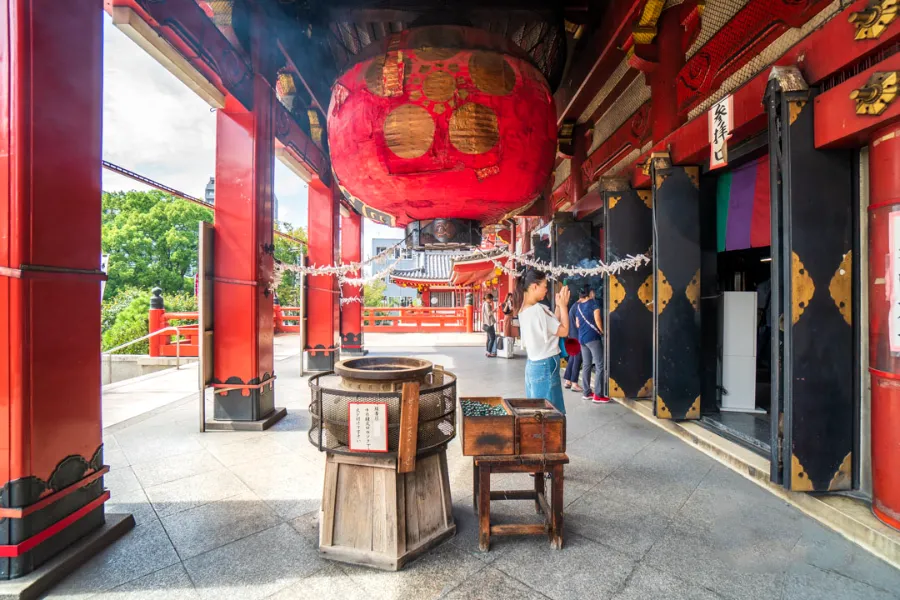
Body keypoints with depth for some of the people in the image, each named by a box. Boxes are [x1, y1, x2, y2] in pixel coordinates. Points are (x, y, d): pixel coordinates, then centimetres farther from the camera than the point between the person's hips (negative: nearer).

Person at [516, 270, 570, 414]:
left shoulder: (524, 310, 8)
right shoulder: (538, 309, -20)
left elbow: (553, 326, 12)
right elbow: (564, 331, -13)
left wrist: (558, 306, 7)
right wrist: (563, 305, -6)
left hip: (533, 364, 9)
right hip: (545, 366, -9)